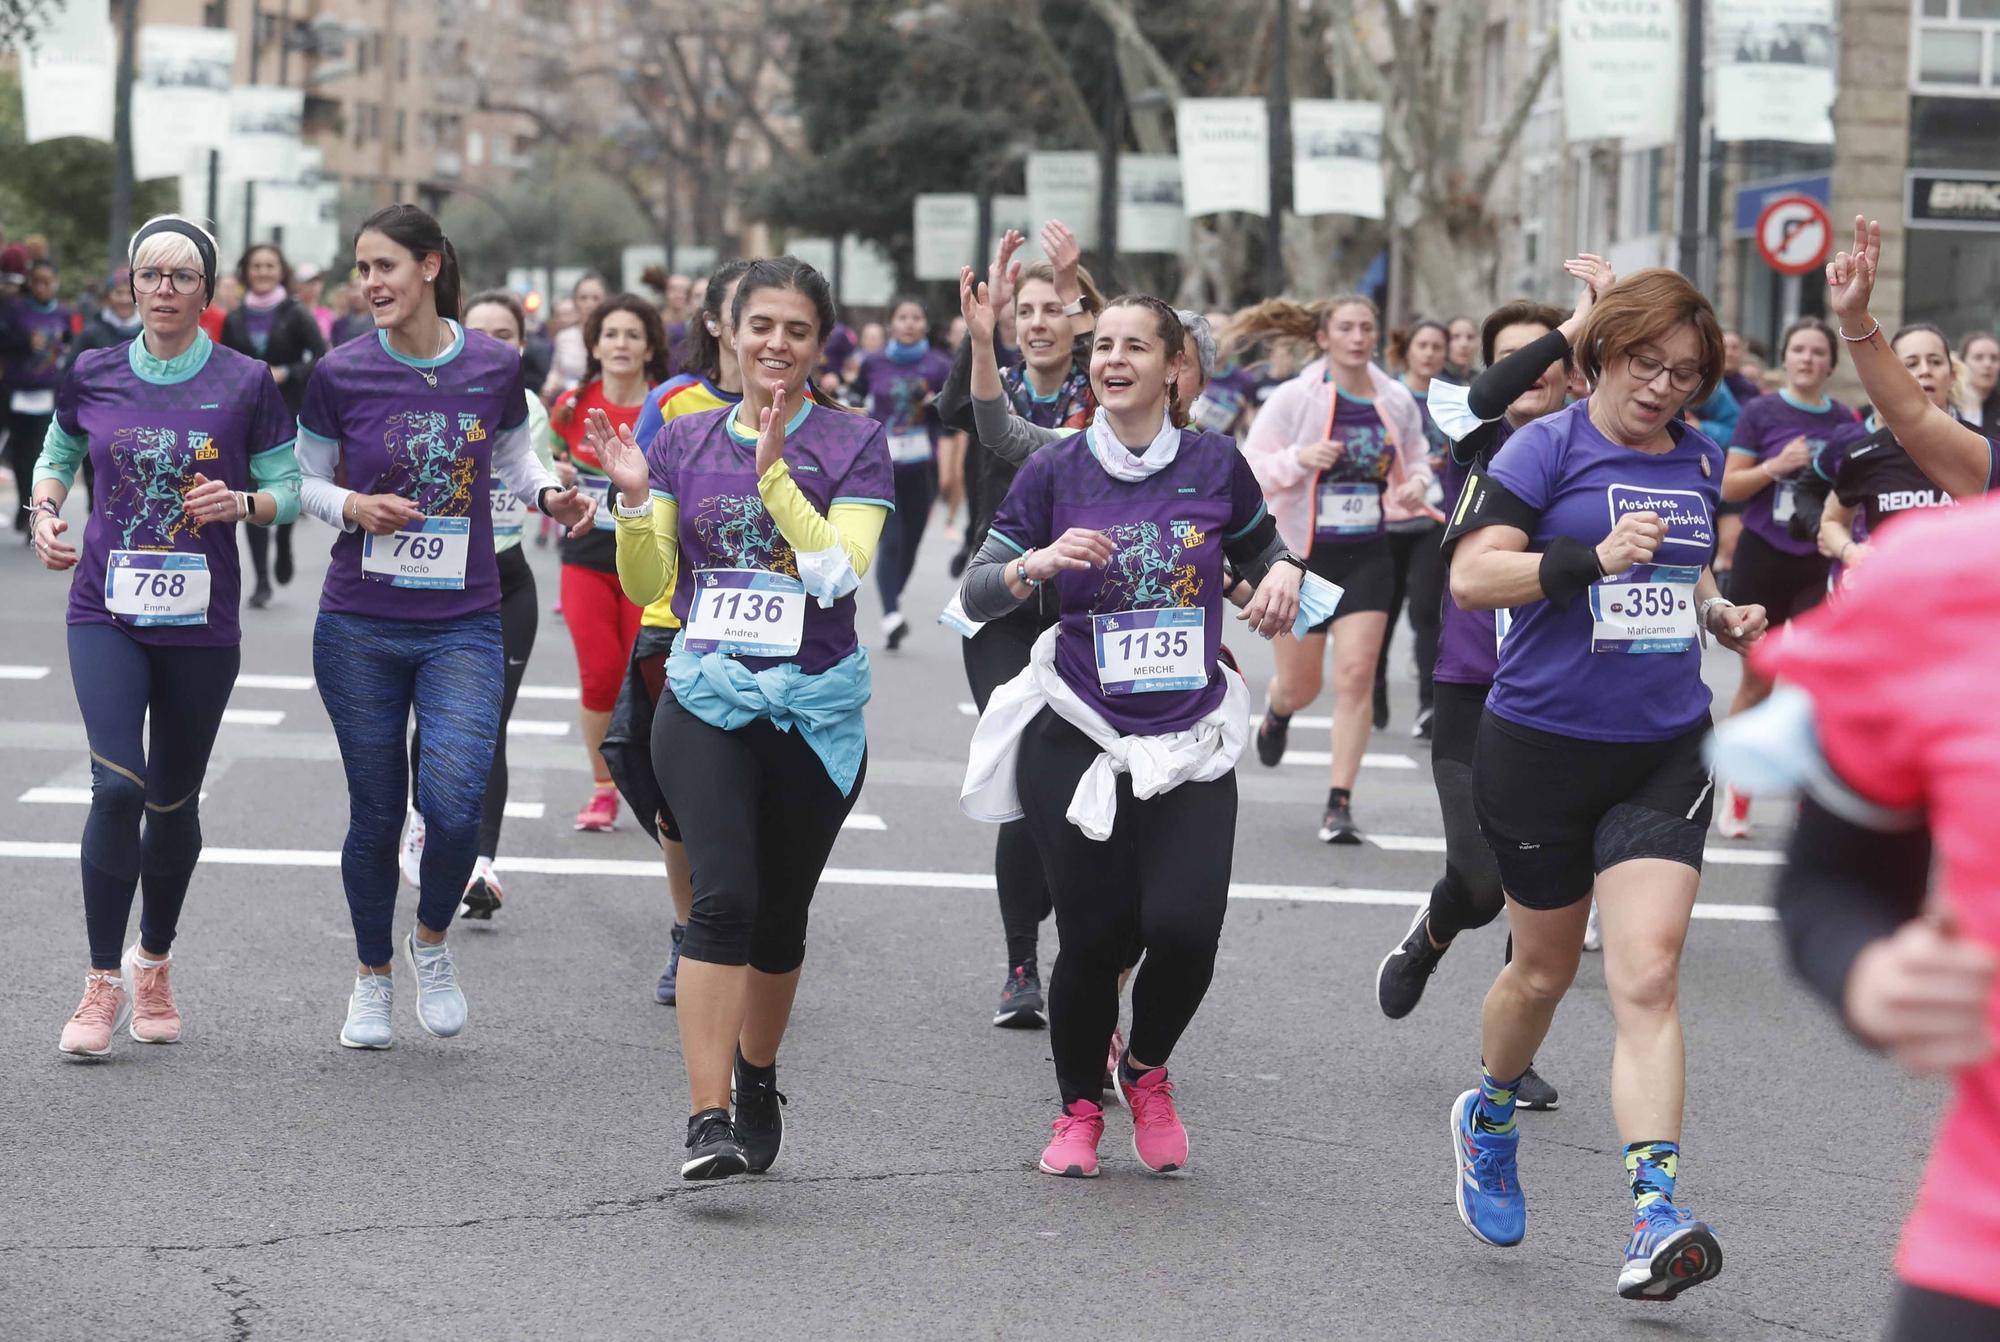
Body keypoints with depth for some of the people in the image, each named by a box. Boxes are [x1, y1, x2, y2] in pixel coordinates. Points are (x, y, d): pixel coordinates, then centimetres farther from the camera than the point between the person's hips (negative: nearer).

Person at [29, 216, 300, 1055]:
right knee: (117, 785, -16)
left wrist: (241, 503, -16)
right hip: (106, 613, 0)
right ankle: (103, 984, -6)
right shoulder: (93, 377, 2)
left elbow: (288, 491, 4)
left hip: (201, 620, 0)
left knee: (175, 798, 10)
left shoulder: (245, 385, -2)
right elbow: (57, 456, 19)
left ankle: (154, 963, 32)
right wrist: (45, 512, 0)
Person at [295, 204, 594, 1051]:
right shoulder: (341, 374, -5)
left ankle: (431, 941, 15)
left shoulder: (494, 367, -2)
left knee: (454, 804, -15)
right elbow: (305, 480, 7)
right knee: (376, 814, 6)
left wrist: (550, 496, -6)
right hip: (359, 629, 0)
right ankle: (372, 978, 29)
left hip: (464, 625, 0)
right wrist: (352, 507, -14)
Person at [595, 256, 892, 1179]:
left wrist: (774, 474, -19)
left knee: (780, 914, 11)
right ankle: (707, 1121, -22)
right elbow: (646, 585, 8)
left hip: (815, 712, 0)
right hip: (707, 701, 0)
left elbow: (839, 572, -12)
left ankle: (758, 1086, 35)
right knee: (724, 895, -18)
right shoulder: (683, 443, 7)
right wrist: (634, 498, -9)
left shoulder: (854, 445, 0)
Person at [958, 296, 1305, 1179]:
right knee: (1093, 939, -2)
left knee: (1184, 929, -14)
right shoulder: (1055, 472, -1)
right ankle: (1079, 1109, 26)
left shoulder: (1216, 465, 2)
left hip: (1190, 745, 1)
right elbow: (975, 594, 0)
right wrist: (1037, 564, -20)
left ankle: (1146, 1072, 19)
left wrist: (1282, 572, -2)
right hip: (1078, 740, -1)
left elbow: (1260, 546, 21)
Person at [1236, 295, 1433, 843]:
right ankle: (1276, 711, 48)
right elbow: (1250, 470, -8)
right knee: (1300, 684, 8)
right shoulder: (1294, 398, -8)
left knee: (1356, 676, -10)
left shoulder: (1397, 401, 2)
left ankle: (1340, 804, -5)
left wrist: (1415, 486, -4)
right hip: (1301, 554, -2)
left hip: (1367, 557, 2)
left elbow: (1416, 461, 18)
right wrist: (1298, 458, -26)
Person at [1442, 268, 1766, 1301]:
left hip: (1665, 751, 3)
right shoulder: (1546, 449, -8)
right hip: (1543, 745, -3)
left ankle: (1655, 1216, -18)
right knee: (1545, 968, 14)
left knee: (1646, 978, -11)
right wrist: (1595, 558, -27)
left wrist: (1722, 618, 7)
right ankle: (1489, 1118, 45)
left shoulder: (1696, 462, 9)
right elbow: (1471, 574, -17)